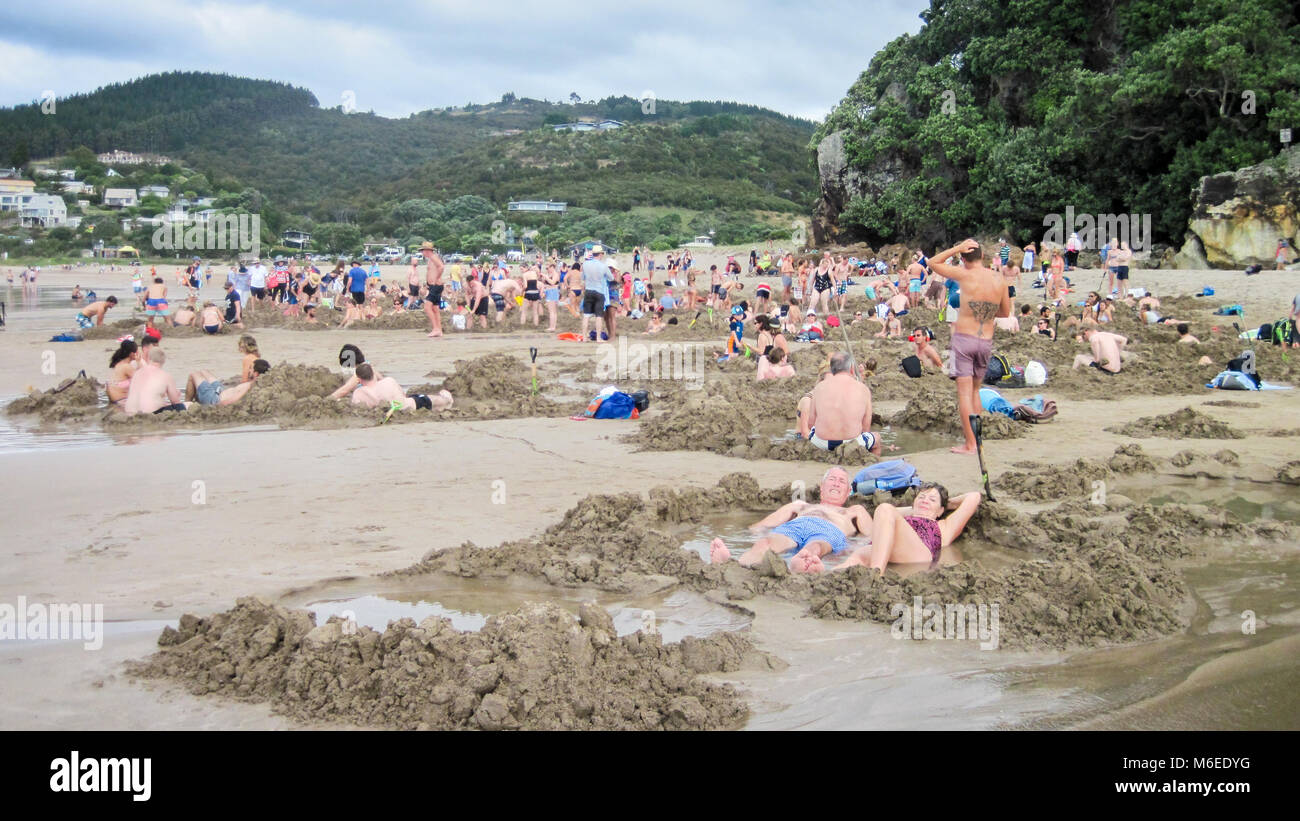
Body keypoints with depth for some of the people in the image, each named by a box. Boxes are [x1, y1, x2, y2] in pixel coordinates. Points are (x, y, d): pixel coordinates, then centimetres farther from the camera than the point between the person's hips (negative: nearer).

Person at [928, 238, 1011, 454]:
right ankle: (975, 437, 21)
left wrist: (957, 248, 0)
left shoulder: (965, 275, -10)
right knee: (975, 390, 19)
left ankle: (970, 444, -4)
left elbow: (933, 263, 2)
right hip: (986, 341, 5)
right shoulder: (1000, 279, 3)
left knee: (964, 390, -2)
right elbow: (1005, 313, 14)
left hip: (964, 338, -5)